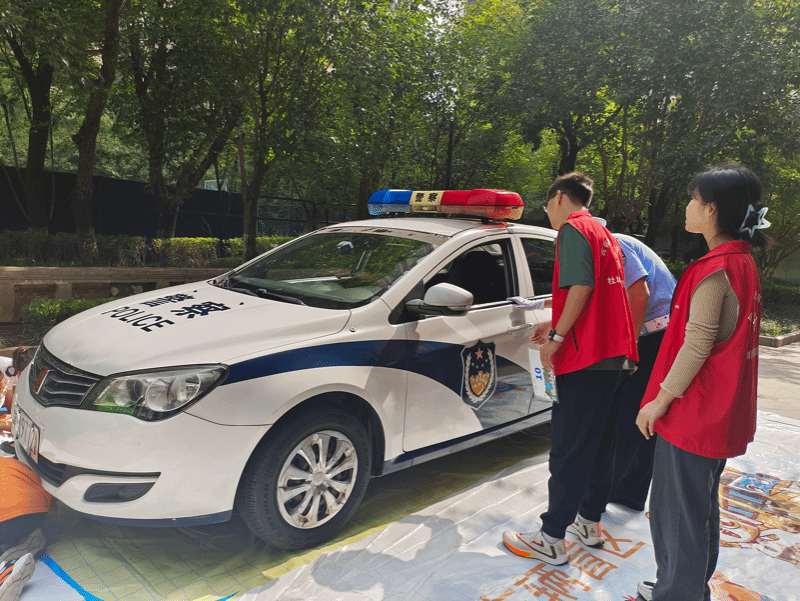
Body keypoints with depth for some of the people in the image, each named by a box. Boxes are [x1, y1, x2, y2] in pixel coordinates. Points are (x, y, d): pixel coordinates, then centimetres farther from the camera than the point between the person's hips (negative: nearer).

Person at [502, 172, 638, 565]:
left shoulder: (573, 229, -7)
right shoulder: (603, 234, 22)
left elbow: (581, 287, -20)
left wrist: (557, 337, -17)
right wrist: (557, 328, 23)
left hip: (585, 355, -10)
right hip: (611, 353, 10)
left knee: (569, 449, -5)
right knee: (594, 441, 17)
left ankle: (551, 539, 3)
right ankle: (589, 522, 29)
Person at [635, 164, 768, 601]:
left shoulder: (715, 270, -21)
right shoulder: (743, 262, 9)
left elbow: (696, 346, -23)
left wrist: (660, 400, -15)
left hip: (694, 414, -10)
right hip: (721, 413, 10)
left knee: (678, 511, 4)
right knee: (700, 506, 22)